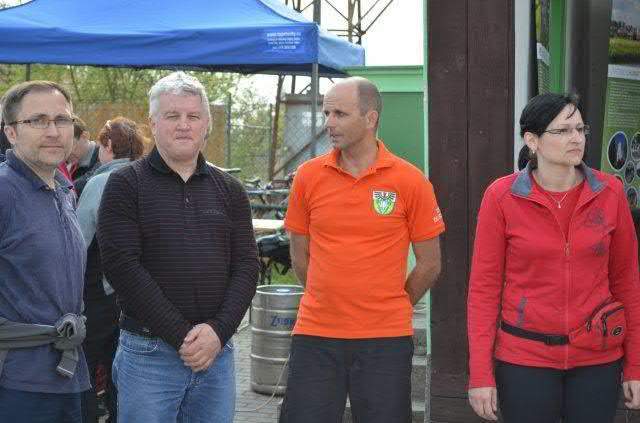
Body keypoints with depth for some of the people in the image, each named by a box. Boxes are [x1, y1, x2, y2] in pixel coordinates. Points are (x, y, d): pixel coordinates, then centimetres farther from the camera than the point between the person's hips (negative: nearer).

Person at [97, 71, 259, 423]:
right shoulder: (126, 184, -1)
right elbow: (122, 266, -11)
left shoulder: (229, 190, 11)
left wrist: (219, 330, -10)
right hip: (148, 353, -3)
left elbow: (246, 265, 6)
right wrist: (180, 336, -14)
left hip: (217, 352, 4)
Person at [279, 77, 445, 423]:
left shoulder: (410, 181, -4)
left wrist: (391, 308, 10)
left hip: (386, 340, -1)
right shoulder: (308, 177, 1)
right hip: (315, 334, 2)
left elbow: (429, 265, 3)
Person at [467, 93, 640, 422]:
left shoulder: (610, 193, -2)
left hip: (598, 358, 2)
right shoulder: (502, 197, -7)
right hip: (524, 358, -2)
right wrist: (480, 374, -7)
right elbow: (484, 287, -5)